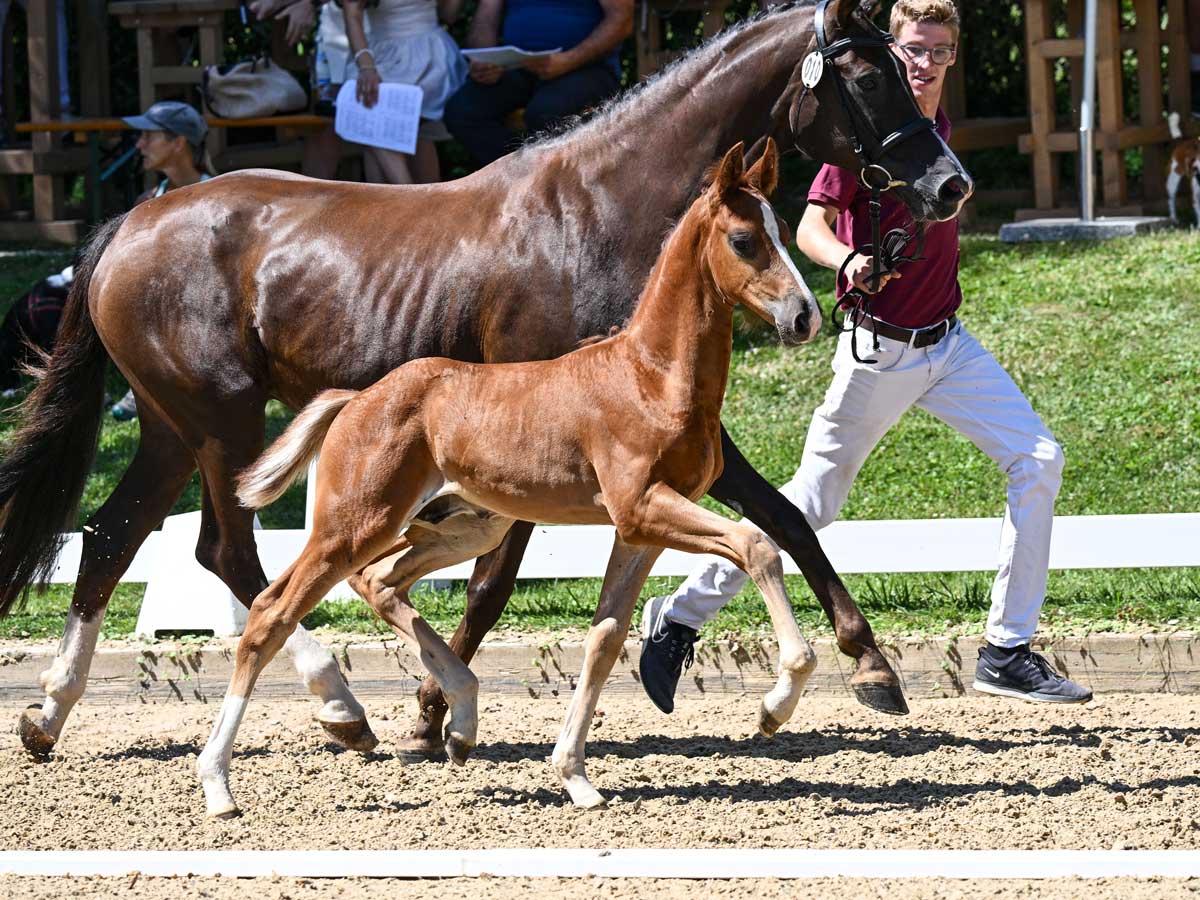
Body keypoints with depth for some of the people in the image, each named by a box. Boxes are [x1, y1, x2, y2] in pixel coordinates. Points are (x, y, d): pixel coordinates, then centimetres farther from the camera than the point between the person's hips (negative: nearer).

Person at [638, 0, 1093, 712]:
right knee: (813, 500, 0)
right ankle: (679, 619, 16)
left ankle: (1008, 652, -3)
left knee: (1039, 460, -6)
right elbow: (812, 226, -22)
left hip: (948, 344, 7)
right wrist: (847, 260, -42)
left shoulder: (940, 129, 10)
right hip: (881, 353, -7)